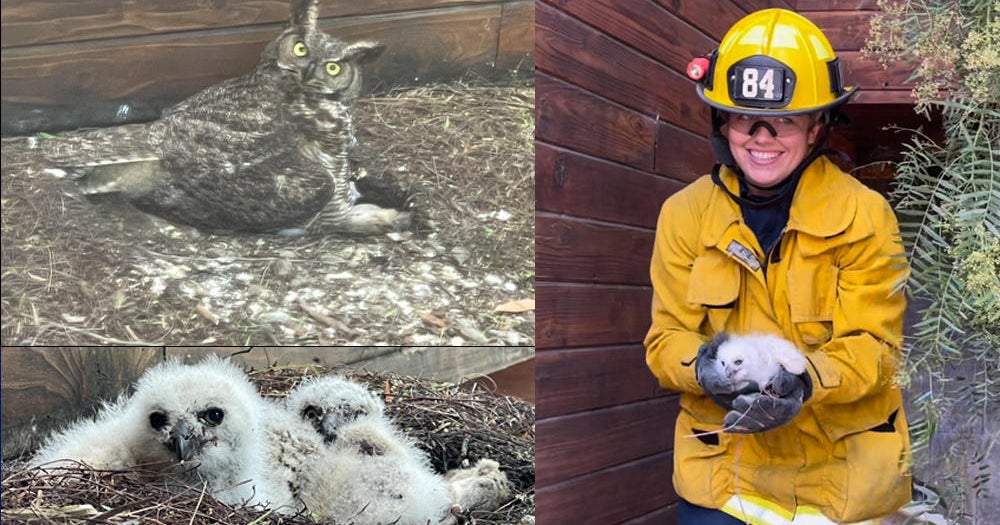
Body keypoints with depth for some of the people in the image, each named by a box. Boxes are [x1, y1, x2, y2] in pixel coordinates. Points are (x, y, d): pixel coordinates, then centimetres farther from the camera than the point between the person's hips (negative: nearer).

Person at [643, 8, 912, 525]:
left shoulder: (864, 215, -8)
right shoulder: (684, 213, -2)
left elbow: (874, 348, -10)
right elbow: (666, 339, -2)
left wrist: (805, 381, -30)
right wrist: (703, 367, -25)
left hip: (842, 469, -1)